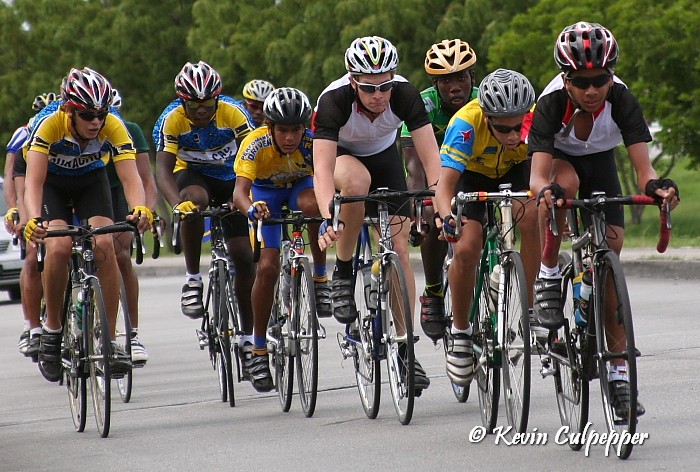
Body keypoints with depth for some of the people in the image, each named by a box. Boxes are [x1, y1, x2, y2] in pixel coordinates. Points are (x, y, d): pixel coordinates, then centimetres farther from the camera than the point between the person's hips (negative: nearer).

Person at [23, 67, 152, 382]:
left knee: (104, 244, -23)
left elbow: (130, 176, -36)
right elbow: (34, 180, -41)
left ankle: (110, 340, -16)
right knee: (59, 247, -27)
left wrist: (140, 209, -58)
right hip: (52, 183, -1)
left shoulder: (113, 128, -29)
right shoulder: (49, 125, -34)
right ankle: (51, 329, -6)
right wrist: (33, 219, -59)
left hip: (91, 182, 1)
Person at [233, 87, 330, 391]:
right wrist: (251, 208, -69)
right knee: (267, 268, -14)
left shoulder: (313, 142, -32)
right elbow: (240, 190, -46)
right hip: (266, 192, 0)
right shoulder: (256, 144, -35)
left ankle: (320, 277, -17)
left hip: (300, 186, 0)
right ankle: (259, 351, -2)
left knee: (312, 205, -38)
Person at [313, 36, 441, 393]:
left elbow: (431, 158, -33)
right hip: (341, 154, -2)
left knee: (398, 250, -9)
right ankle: (342, 273, -18)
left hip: (383, 155, 2)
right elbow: (323, 168, -44)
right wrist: (328, 218, -59)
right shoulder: (334, 100, -36)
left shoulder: (405, 94, -30)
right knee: (357, 181, -39)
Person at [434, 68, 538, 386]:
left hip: (516, 171, 1)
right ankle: (460, 331, 1)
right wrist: (448, 218, -60)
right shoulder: (466, 124, -37)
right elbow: (444, 186, -41)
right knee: (466, 249, -22)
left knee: (532, 216, -30)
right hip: (473, 175, -1)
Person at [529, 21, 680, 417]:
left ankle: (618, 374, -3)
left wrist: (655, 185, -60)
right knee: (564, 183, -40)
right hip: (559, 161, -2)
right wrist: (545, 190, -66)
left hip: (601, 165, 2)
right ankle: (549, 276, -20)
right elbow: (539, 175, -43)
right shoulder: (552, 102, -35)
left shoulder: (621, 100, -31)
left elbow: (643, 165, -37)